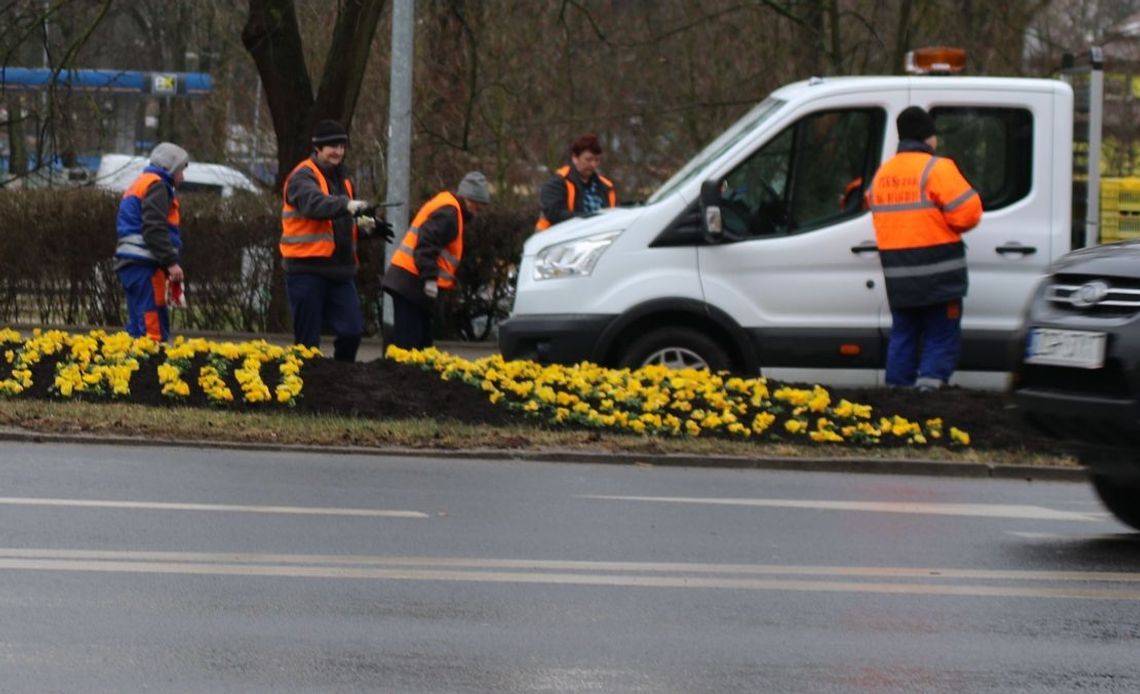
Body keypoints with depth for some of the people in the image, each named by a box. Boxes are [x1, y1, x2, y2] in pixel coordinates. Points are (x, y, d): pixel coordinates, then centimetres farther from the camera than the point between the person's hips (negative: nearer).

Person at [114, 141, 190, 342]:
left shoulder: (140, 184, 26)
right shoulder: (156, 185, -5)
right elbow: (155, 228, -17)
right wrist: (171, 262, -20)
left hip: (130, 261, 10)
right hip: (145, 264, -10)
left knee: (138, 325, 9)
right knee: (153, 327, -14)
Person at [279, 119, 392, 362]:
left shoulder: (341, 179, 19)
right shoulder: (303, 177, -8)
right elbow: (315, 204, -30)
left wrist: (366, 224, 4)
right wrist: (348, 205, -46)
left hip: (339, 269, 7)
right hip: (307, 269, -7)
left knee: (352, 331, -1)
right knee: (307, 340, -2)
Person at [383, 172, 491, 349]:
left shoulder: (447, 207, 21)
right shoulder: (448, 211, -11)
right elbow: (426, 243, -23)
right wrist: (430, 278, -26)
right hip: (412, 281, -11)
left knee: (421, 341, 13)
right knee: (407, 341, -13)